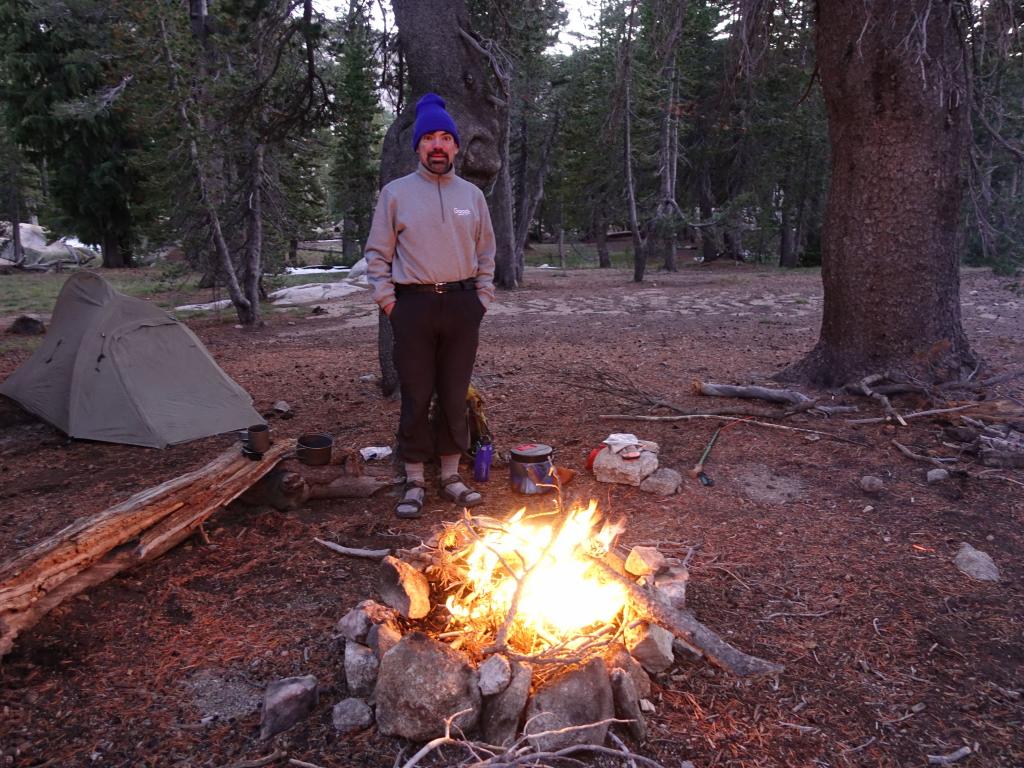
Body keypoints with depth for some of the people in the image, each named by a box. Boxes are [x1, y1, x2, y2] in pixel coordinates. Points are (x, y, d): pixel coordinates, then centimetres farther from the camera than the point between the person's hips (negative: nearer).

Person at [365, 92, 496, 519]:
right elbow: (377, 254, 5)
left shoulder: (471, 195, 10)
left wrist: (481, 298, 8)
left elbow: (486, 253, 17)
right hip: (413, 305, -2)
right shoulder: (395, 193, 3)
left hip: (461, 304, 2)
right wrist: (387, 302, -3)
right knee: (416, 398, 1)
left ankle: (451, 476, 20)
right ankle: (414, 482, 12)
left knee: (455, 397, 7)